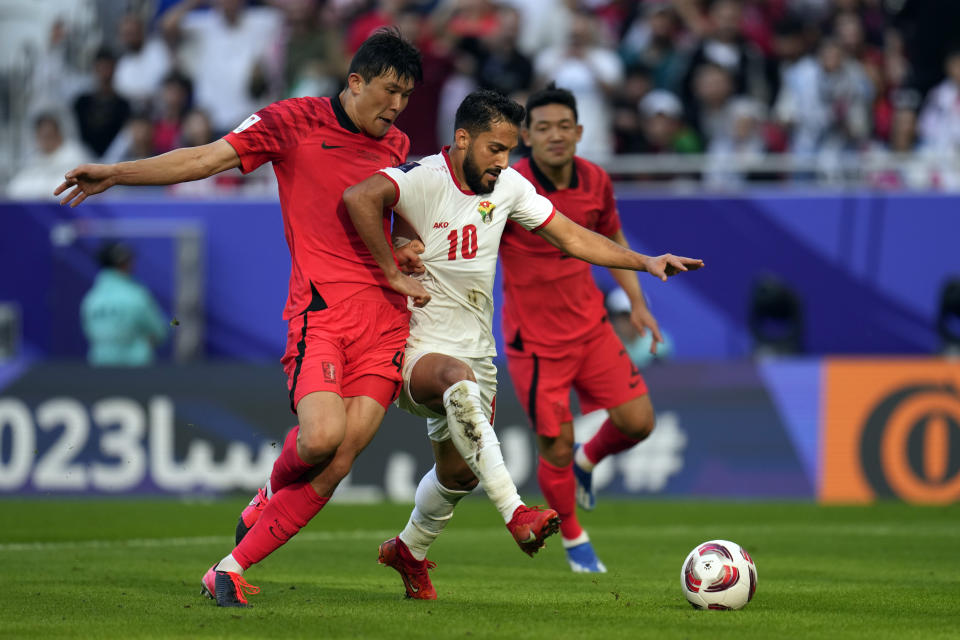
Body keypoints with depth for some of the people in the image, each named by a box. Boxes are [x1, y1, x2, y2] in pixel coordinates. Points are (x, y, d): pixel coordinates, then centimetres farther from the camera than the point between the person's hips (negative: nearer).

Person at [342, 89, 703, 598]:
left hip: (476, 350, 8)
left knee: (459, 471, 12)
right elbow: (358, 198, -37)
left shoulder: (507, 186, 4)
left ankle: (408, 551, 42)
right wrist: (393, 275, -31)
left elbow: (572, 237, 7)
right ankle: (515, 513, -47)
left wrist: (645, 263, -3)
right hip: (415, 349, -7)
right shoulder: (422, 179, -18)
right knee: (459, 379, -40)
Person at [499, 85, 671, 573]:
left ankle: (588, 461, 29)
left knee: (637, 420, -5)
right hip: (535, 340, -5)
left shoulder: (595, 182, -2)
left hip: (590, 326, 5)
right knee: (556, 448, -3)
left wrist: (637, 303, 9)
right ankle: (573, 540, 24)